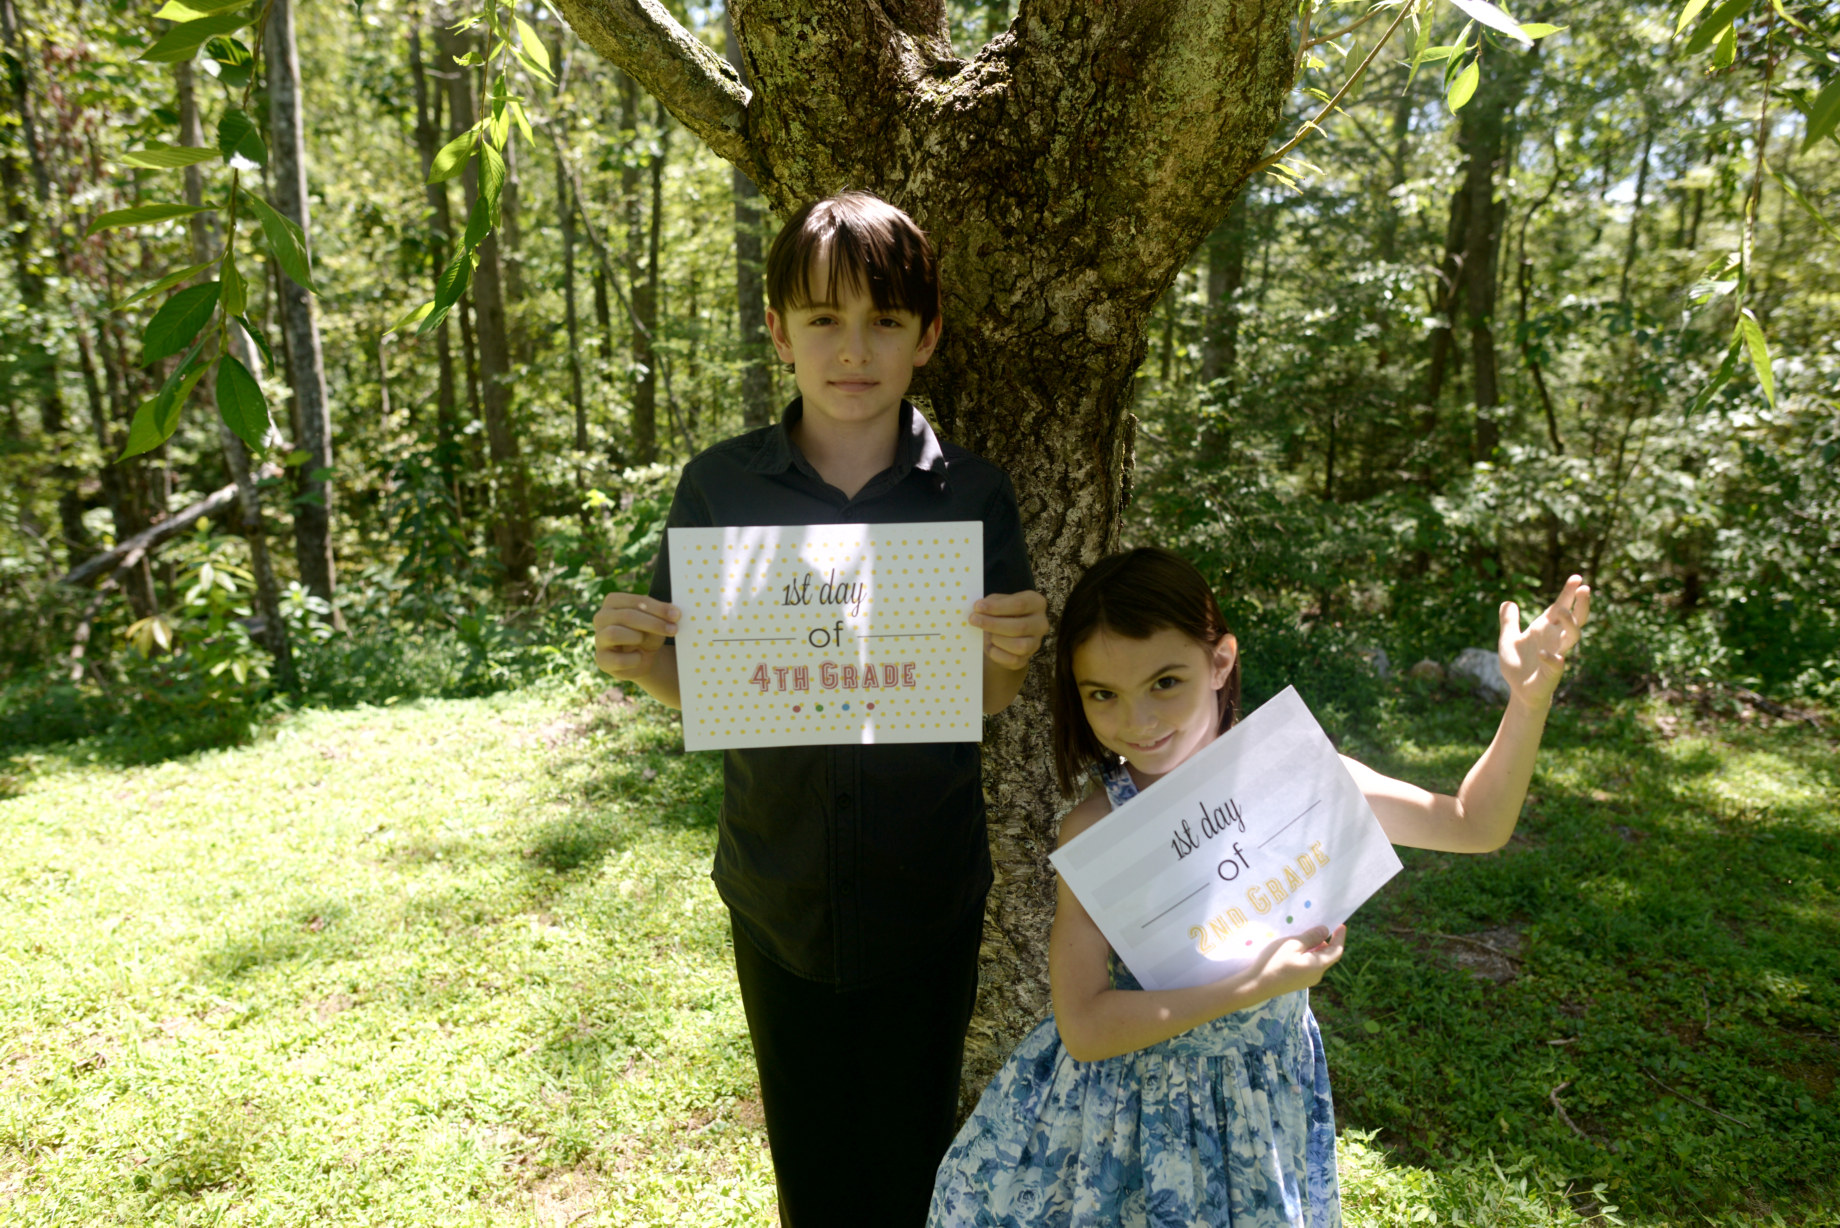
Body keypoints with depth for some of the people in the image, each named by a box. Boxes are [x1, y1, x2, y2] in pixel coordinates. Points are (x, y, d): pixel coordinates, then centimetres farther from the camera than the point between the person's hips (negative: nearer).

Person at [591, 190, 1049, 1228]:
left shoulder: (973, 496, -7)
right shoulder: (721, 486, -6)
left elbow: (992, 699, -3)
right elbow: (698, 684, 1)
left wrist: (1012, 655, -24)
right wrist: (638, 661, -20)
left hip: (926, 897, 0)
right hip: (779, 893, 1)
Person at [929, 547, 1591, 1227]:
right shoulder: (1094, 830, -21)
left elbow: (1473, 825, -4)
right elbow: (1085, 1029, -23)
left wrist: (1529, 697, -16)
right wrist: (1253, 987, -28)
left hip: (1264, 1107, 2)